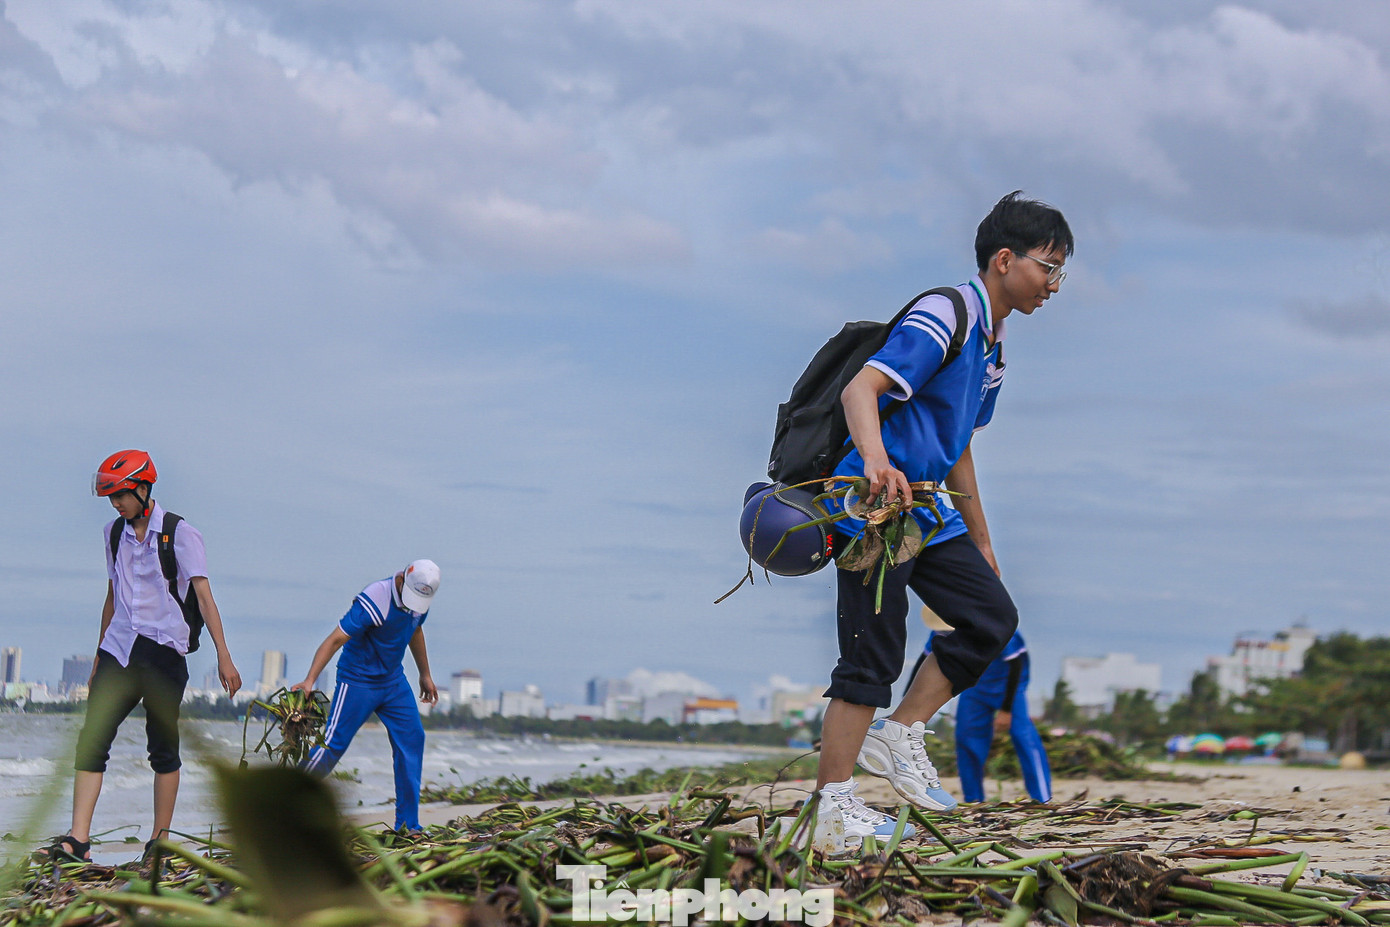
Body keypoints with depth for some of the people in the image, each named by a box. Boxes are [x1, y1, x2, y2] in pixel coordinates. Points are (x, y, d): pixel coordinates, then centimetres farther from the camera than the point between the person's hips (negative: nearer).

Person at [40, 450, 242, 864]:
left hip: (163, 651, -5)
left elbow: (204, 596, -8)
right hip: (119, 649, 5)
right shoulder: (114, 533, 13)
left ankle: (161, 841, 13)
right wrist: (98, 662, 23)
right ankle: (78, 841, -12)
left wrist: (223, 657, -15)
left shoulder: (181, 534, -5)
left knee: (163, 747, 2)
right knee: (92, 739, -8)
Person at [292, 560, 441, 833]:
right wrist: (310, 680, -41)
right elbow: (335, 640, -32)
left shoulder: (420, 600, -3)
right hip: (358, 682, -7)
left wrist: (425, 675, 25)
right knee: (333, 743, -9)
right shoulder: (373, 602, -27)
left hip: (394, 681, 7)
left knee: (412, 739, -1)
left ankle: (408, 824, 4)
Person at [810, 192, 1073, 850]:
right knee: (872, 658, -8)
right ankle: (832, 810, -2)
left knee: (993, 617, 4)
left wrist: (981, 543, 30)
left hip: (928, 512, 9)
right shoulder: (944, 317, -14)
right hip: (875, 506, -9)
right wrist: (875, 458, -45)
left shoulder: (991, 346, 17)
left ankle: (898, 736, 13)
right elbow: (860, 389, -26)